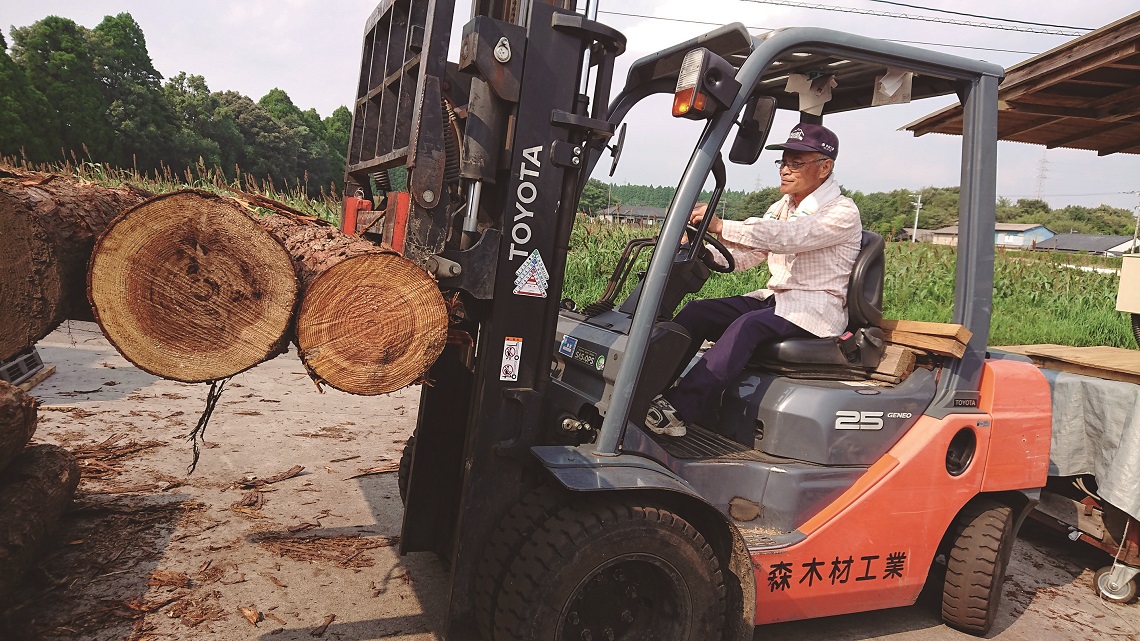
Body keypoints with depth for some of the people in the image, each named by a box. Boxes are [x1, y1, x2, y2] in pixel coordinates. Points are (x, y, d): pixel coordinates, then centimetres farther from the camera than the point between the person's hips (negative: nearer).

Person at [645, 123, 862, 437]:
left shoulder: (843, 213, -10)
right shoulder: (782, 208, 14)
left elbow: (787, 237, -28)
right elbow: (743, 255, 6)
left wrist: (721, 227, -37)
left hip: (816, 309, -7)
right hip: (773, 298, 8)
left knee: (748, 325, -35)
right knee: (695, 312, -13)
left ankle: (678, 410, -38)